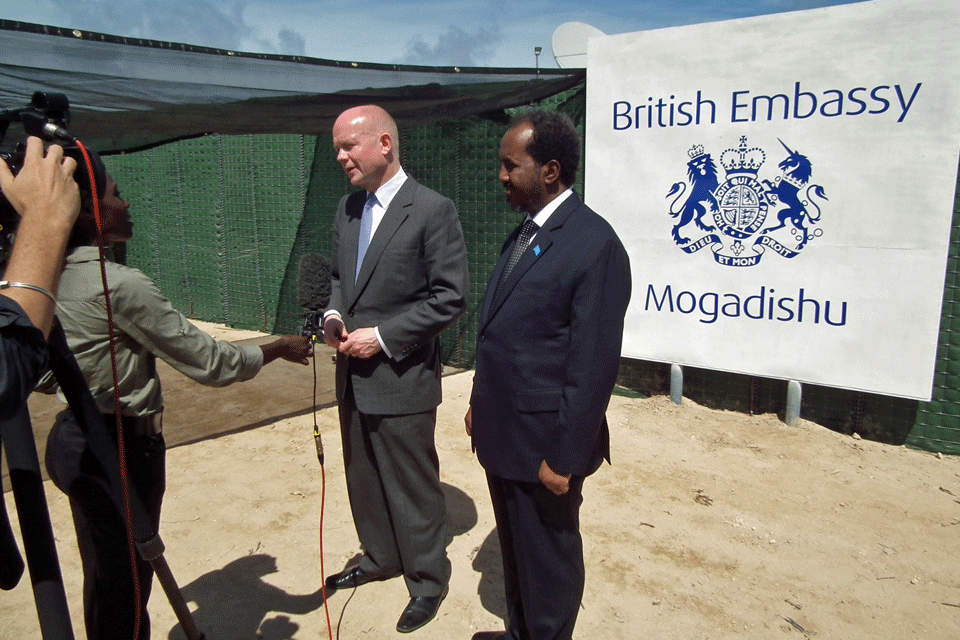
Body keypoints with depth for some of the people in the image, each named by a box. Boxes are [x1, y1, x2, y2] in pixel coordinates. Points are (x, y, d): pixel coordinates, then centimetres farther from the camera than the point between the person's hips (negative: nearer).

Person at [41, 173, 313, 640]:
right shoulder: (120, 284, -23)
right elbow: (207, 362, -19)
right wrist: (279, 349, -6)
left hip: (71, 437, 9)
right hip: (120, 445, -8)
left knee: (102, 569, 23)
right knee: (126, 573, 9)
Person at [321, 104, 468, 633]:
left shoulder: (432, 210, -14)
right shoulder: (348, 209, 9)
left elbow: (450, 298, -16)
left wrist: (382, 336, -18)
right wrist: (334, 315, -1)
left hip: (401, 377, -7)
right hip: (353, 375, 7)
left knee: (413, 487, 8)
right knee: (362, 479, 21)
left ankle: (427, 580, 30)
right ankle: (380, 558, 44)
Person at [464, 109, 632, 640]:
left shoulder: (594, 244, -20)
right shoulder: (523, 234, 8)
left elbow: (594, 365, -21)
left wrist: (565, 458, -19)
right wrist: (480, 402, 13)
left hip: (544, 444, -8)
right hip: (501, 434, 9)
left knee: (548, 562, 14)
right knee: (514, 550, 26)